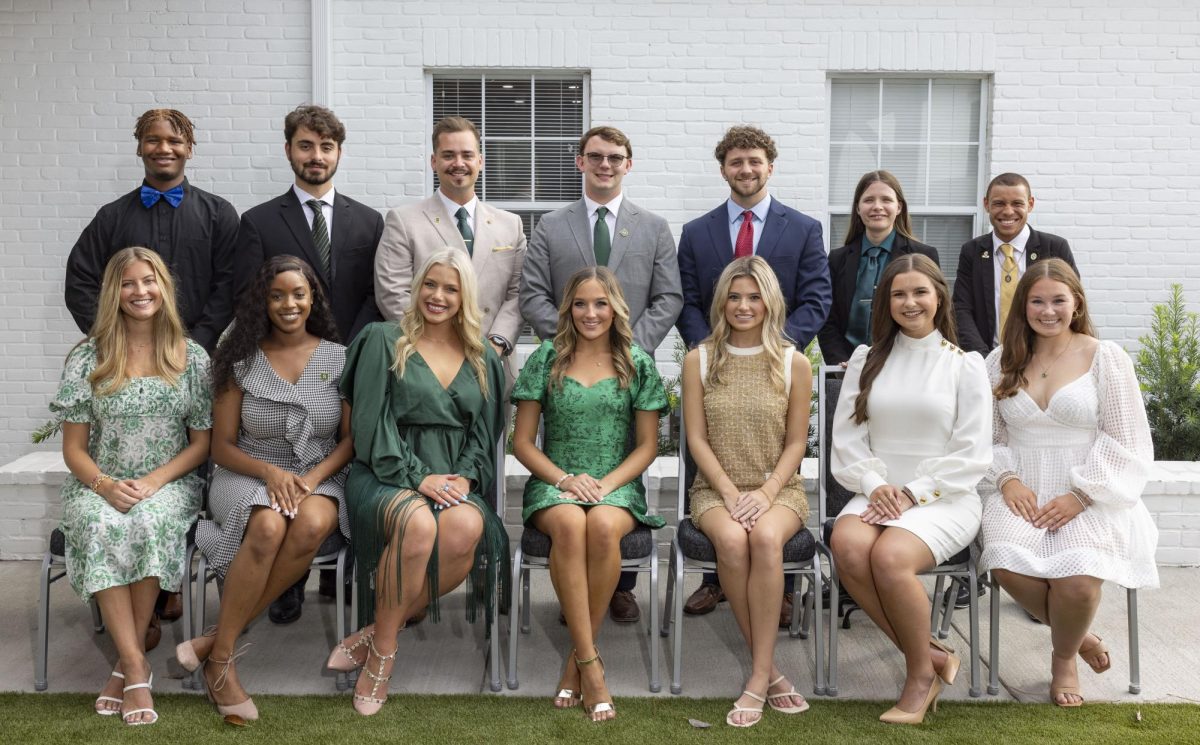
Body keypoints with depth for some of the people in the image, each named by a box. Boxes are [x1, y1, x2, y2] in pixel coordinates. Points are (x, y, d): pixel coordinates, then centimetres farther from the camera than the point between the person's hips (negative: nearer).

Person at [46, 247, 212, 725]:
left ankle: (125, 665, -19)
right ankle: (137, 669, -29)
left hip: (170, 483, 0)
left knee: (150, 522, -34)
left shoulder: (192, 358, 4)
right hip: (100, 485, 1)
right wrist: (105, 485, -17)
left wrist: (154, 481, -13)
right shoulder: (88, 358, 4)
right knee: (100, 527, -34)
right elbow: (74, 447, 4)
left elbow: (201, 442, 3)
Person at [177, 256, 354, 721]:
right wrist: (269, 471, -16)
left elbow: (350, 438, 4)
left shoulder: (339, 358, 4)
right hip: (248, 475, -1)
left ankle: (219, 639, -23)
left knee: (312, 525, -36)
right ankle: (222, 658, -22)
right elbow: (222, 447, 3)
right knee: (269, 527, -36)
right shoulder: (242, 360, 3)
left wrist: (313, 478, -15)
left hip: (320, 477, 1)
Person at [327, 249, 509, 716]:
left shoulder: (484, 360, 17)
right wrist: (417, 477, -15)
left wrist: (464, 476, -7)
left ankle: (376, 632, -18)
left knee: (468, 528, -34)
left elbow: (485, 431, 13)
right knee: (418, 523, -38)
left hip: (454, 476, 3)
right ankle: (382, 652, -18)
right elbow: (372, 422, -3)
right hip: (388, 473, -3)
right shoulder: (384, 342, 5)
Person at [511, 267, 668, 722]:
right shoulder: (546, 359, 7)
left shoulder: (638, 364, 8)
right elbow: (523, 442, 6)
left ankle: (577, 659, -20)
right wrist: (564, 480, -11)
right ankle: (591, 664, -30)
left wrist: (606, 483, -10)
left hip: (618, 485, 0)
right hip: (555, 483, 0)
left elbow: (647, 446, 7)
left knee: (603, 526, -35)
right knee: (569, 523, -36)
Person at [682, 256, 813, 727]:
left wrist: (766, 492, -13)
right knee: (731, 541, -33)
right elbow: (697, 438, 1)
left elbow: (796, 442, 3)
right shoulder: (699, 360, 3)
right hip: (716, 487, 0)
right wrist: (730, 493, -12)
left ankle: (758, 678, -25)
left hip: (778, 488, 0)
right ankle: (769, 669, -18)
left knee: (766, 538, -34)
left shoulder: (793, 363, 3)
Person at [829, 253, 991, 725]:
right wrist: (875, 485, -10)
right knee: (848, 549, -31)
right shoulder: (866, 361, 12)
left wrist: (913, 492, -12)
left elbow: (971, 455, -1)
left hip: (943, 498, -3)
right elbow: (847, 438, 7)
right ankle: (931, 653, -12)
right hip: (877, 492, 3)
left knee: (890, 557, -33)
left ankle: (922, 672, -8)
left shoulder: (965, 365, 4)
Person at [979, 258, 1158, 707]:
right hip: (1021, 491, 2)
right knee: (1006, 561, -29)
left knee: (1078, 579, -30)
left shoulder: (1105, 358, 2)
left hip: (1088, 496, -2)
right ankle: (1076, 633, 4)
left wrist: (1079, 496, -12)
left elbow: (1125, 443, -1)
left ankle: (1064, 656, 7)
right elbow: (989, 437, 10)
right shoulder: (1002, 361, 10)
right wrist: (1007, 480, -10)